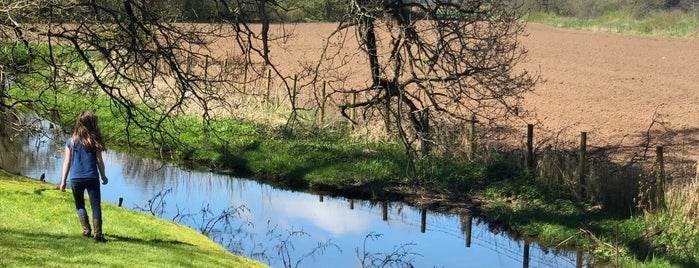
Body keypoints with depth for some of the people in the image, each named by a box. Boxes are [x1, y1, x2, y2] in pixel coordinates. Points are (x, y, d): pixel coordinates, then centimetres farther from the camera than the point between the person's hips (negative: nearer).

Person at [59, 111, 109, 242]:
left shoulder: (71, 141, 0)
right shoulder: (94, 140, -3)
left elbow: (67, 162, 0)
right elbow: (99, 161, 1)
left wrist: (63, 181, 6)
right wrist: (103, 176, 15)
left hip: (76, 178, 1)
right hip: (92, 177, -1)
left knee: (79, 205, 18)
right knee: (95, 206, 3)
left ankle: (86, 229, 7)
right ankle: (97, 234, -4)